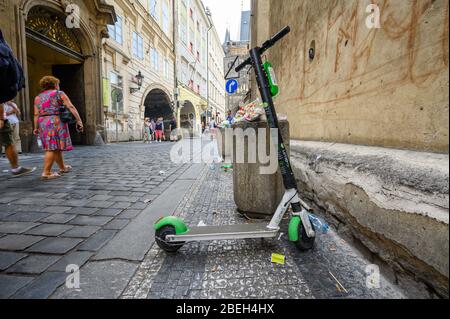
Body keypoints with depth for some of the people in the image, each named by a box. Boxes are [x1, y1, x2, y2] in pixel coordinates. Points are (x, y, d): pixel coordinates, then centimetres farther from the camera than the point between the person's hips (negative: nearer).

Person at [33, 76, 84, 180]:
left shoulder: (38, 97, 15)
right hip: (56, 122, -6)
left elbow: (36, 114, 7)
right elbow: (71, 107, -9)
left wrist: (36, 128, 9)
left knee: (56, 147, 15)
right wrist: (79, 120, -13)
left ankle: (63, 168, 26)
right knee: (52, 149, -8)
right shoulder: (59, 94, 2)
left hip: (43, 124, 6)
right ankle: (46, 173, -11)